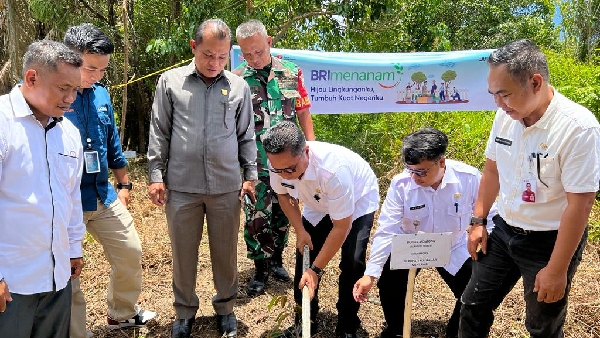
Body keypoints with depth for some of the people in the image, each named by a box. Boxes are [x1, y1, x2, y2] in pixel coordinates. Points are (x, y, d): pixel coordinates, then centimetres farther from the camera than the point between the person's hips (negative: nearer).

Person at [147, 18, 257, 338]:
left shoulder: (239, 87, 4)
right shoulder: (170, 81, 2)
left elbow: (246, 136, 10)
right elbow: (159, 133, 4)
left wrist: (250, 175, 6)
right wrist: (156, 174, 0)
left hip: (227, 187, 1)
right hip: (181, 186, 0)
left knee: (225, 252, 11)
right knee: (183, 252, 11)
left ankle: (225, 307, 31)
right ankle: (185, 311, 30)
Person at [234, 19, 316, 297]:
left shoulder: (291, 73, 2)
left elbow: (303, 112, 8)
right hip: (255, 164, -2)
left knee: (283, 212, 13)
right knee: (256, 216, 1)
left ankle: (276, 259, 33)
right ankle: (260, 269, 19)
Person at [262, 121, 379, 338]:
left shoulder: (334, 169, -44)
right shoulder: (280, 163, -28)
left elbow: (342, 226, -33)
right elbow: (282, 193, -2)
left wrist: (316, 270, -29)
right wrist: (300, 230, -12)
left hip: (357, 202, -5)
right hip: (318, 204, 5)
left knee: (352, 262, -17)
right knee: (305, 256, -1)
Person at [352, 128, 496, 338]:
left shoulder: (469, 178, -25)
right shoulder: (400, 184, -25)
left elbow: (488, 219, -10)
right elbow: (386, 232, -24)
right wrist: (370, 274, -30)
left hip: (454, 249, 1)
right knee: (388, 282, -18)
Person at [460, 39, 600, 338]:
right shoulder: (506, 115, -6)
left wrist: (557, 270, -18)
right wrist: (478, 221, 10)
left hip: (549, 242, -5)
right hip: (503, 231, 5)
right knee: (473, 305, 15)